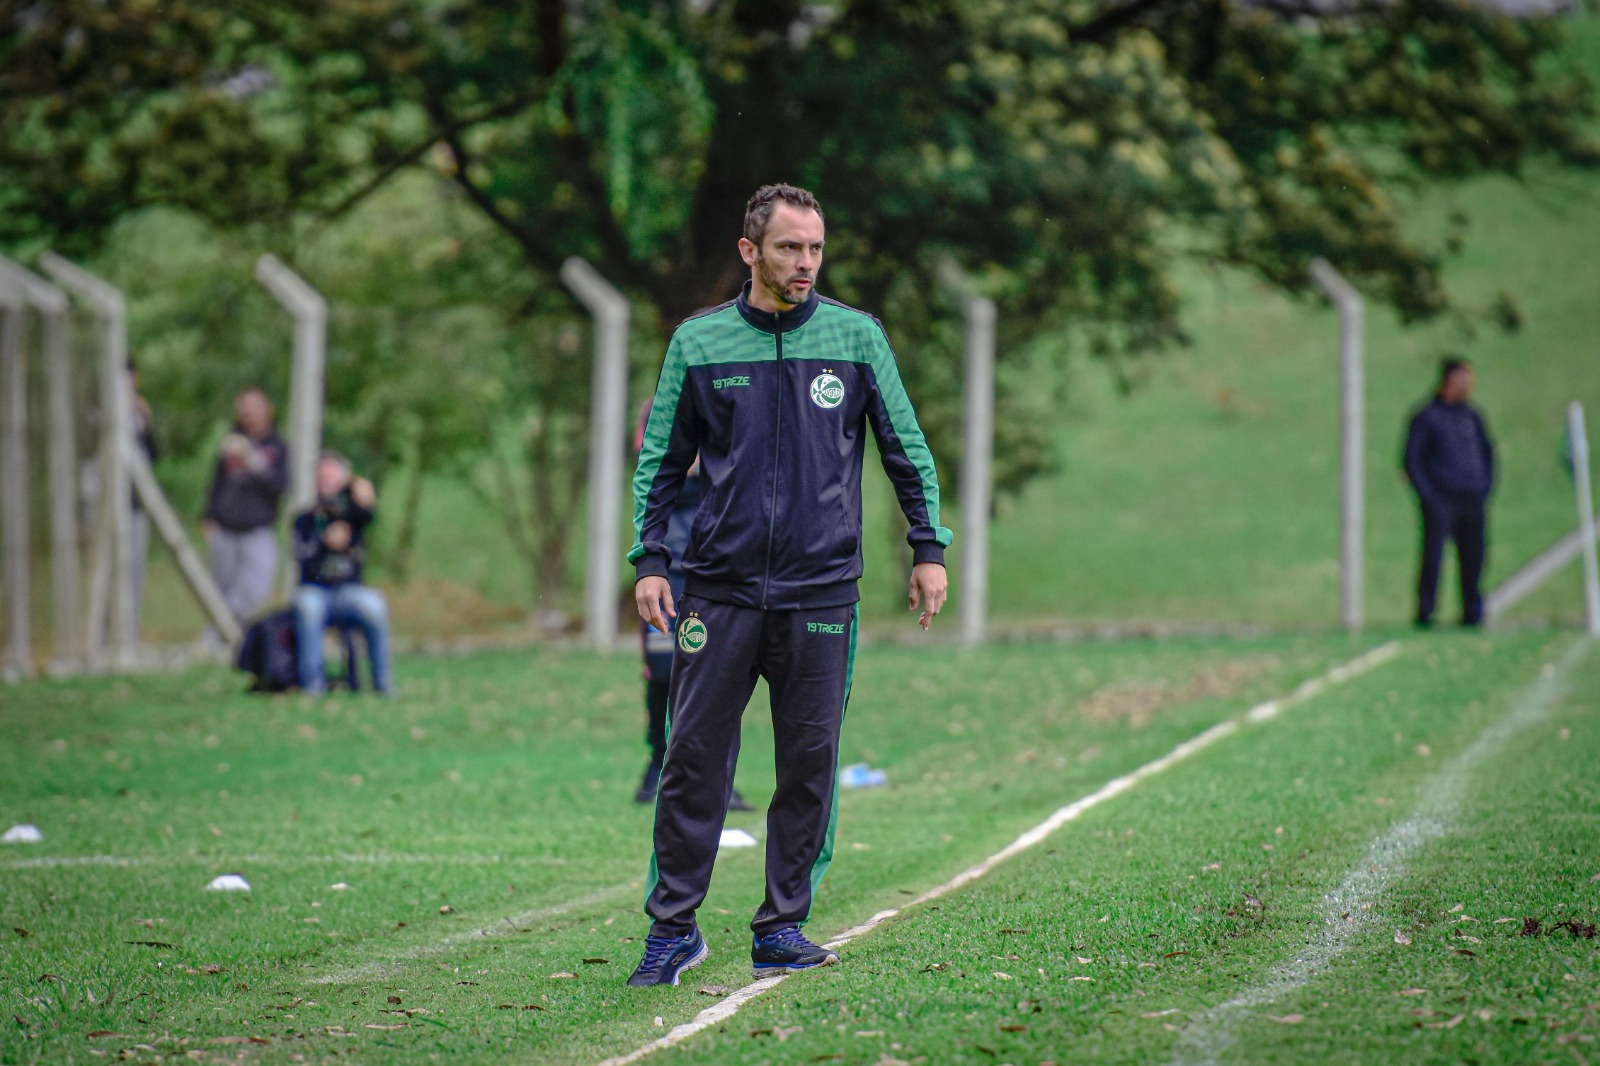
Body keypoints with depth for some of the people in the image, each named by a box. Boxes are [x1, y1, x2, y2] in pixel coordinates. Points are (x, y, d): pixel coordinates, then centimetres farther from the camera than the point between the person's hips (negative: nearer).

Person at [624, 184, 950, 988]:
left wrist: (928, 550, 6)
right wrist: (649, 560, 1)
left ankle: (782, 926, 12)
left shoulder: (857, 338, 4)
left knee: (810, 763, 3)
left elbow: (906, 448, 10)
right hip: (720, 588, 0)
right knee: (694, 758, -2)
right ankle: (672, 928, 5)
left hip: (821, 590, 0)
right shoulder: (698, 343, 4)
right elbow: (661, 461, 9)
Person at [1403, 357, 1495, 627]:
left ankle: (1472, 613, 11)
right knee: (1433, 556, -8)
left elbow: (1487, 451, 25)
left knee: (1473, 558, 4)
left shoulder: (1471, 416, 16)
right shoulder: (1426, 417, 1)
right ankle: (1425, 612, -4)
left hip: (1473, 500, 5)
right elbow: (1412, 460, -1)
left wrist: (1486, 486, 12)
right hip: (1441, 501, -5)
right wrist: (1426, 493, -10)